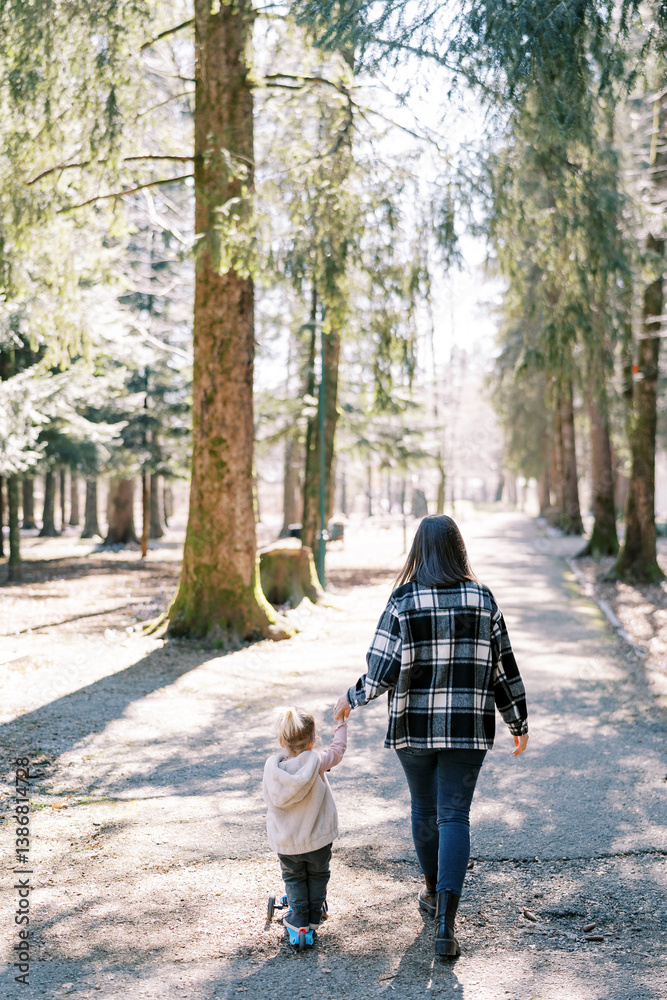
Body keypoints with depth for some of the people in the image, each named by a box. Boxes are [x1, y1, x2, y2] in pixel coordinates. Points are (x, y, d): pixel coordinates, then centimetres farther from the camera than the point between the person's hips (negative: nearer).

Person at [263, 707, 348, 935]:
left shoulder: (272, 767, -12)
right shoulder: (317, 762, -19)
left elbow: (269, 798, 2)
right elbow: (337, 750, -1)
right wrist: (342, 724, 14)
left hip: (285, 842, 1)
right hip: (317, 839, -1)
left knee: (294, 878, 21)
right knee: (318, 876, 22)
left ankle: (299, 918, 23)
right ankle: (315, 916, 32)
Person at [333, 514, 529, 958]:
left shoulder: (403, 602, -10)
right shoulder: (483, 600, -4)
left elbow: (383, 672, -11)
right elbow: (504, 669, 1)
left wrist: (351, 699, 7)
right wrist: (519, 723, 13)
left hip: (414, 726, 0)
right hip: (467, 729, 0)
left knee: (425, 808, 19)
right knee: (455, 816, 2)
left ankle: (433, 892, 38)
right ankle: (446, 924, -8)